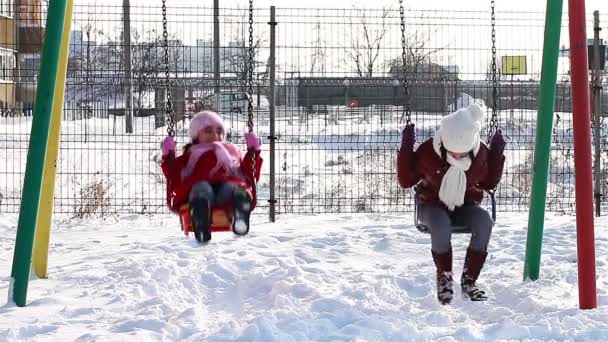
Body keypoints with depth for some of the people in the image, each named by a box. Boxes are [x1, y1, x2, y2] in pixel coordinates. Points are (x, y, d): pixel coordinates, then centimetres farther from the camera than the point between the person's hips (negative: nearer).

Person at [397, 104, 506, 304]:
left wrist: (497, 153, -3)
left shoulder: (480, 153, -8)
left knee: (485, 221, -33)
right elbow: (405, 181, -6)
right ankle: (444, 278, -15)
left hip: (464, 206, 2)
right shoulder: (428, 151, -15)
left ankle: (469, 280, -22)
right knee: (441, 226, -39)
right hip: (432, 205, -2)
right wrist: (406, 148, -17)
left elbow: (489, 184, 9)